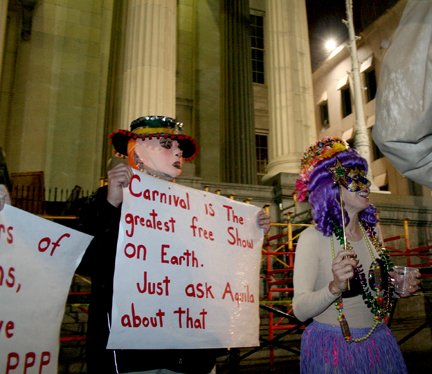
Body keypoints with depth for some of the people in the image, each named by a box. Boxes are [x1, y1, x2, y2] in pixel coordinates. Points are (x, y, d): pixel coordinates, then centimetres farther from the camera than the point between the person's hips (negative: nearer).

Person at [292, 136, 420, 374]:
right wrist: (335, 287, -37)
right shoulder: (313, 238, -18)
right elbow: (300, 311, -22)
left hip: (378, 342, 6)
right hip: (332, 351, -6)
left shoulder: (372, 231, 2)